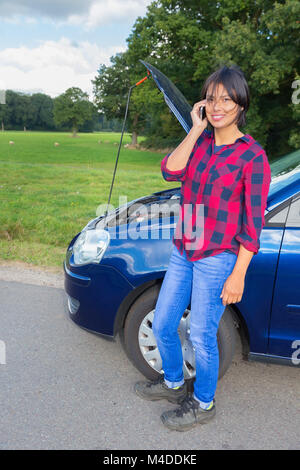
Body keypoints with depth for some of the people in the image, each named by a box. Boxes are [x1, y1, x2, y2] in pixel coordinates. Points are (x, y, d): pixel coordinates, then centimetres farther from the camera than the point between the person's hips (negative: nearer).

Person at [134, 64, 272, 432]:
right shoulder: (200, 142, 7)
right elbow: (170, 171, -12)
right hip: (182, 252, 6)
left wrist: (238, 275, -13)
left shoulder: (252, 156, -11)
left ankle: (203, 403, 33)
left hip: (218, 259, -6)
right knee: (161, 326, 16)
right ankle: (173, 383, 43)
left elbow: (253, 222, -11)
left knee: (201, 336, 6)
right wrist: (196, 129, -12)